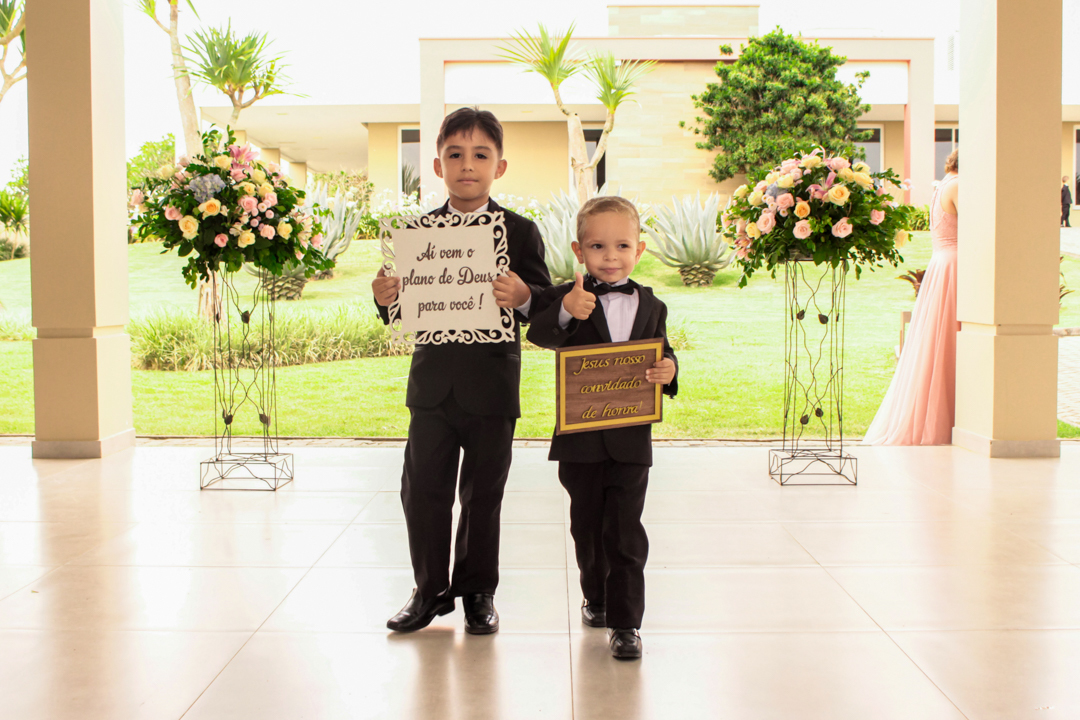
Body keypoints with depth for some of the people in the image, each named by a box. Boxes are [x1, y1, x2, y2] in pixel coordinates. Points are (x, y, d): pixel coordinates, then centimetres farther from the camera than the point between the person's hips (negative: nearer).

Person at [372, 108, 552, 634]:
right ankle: (430, 590, 23)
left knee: (483, 496, 9)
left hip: (491, 387, -2)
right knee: (422, 491, 6)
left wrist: (523, 297, -27)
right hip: (433, 386, 2)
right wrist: (385, 298, -15)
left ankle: (478, 591, 25)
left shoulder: (520, 232, -1)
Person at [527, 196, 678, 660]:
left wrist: (668, 371, -12)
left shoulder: (650, 306, 7)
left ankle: (625, 622, 6)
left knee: (625, 531, -1)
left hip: (631, 439, 1)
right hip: (580, 439, 0)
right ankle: (595, 596, 37)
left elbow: (663, 355, 12)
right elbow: (538, 334, -21)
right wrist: (564, 313, -41)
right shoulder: (567, 297, -4)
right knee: (587, 527, 15)